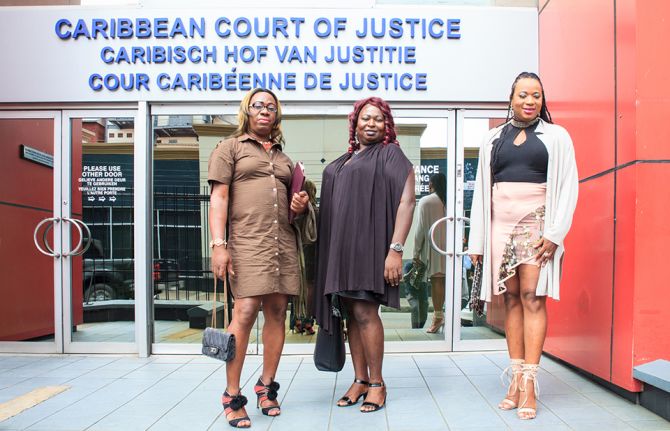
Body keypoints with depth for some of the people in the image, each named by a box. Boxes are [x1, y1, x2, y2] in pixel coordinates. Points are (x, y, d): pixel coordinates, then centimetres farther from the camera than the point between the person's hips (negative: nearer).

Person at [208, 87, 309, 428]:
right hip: (247, 241, -5)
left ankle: (266, 387, 17)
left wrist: (300, 206, 7)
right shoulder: (230, 147, 8)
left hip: (283, 242, 6)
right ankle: (232, 396, -2)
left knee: (277, 313, 4)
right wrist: (219, 245, -14)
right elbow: (219, 198, -3)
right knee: (246, 312, -14)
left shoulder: (283, 158, 23)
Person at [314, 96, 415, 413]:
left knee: (364, 311, -9)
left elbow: (406, 201, -9)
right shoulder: (342, 162, 20)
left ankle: (376, 383, 6)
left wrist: (395, 249, -17)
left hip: (369, 244, -6)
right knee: (351, 313, 7)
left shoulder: (390, 154, 1)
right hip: (340, 246, 6)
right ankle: (359, 380, 17)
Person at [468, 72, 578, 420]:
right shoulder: (493, 138, 15)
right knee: (511, 298, 4)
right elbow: (481, 189, 11)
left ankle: (528, 382, -3)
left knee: (532, 296, -8)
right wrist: (477, 240, 6)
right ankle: (516, 377, 9)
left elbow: (568, 186, 1)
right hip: (501, 225, 3)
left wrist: (555, 233, -11)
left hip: (537, 224, -2)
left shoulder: (556, 136, 8)